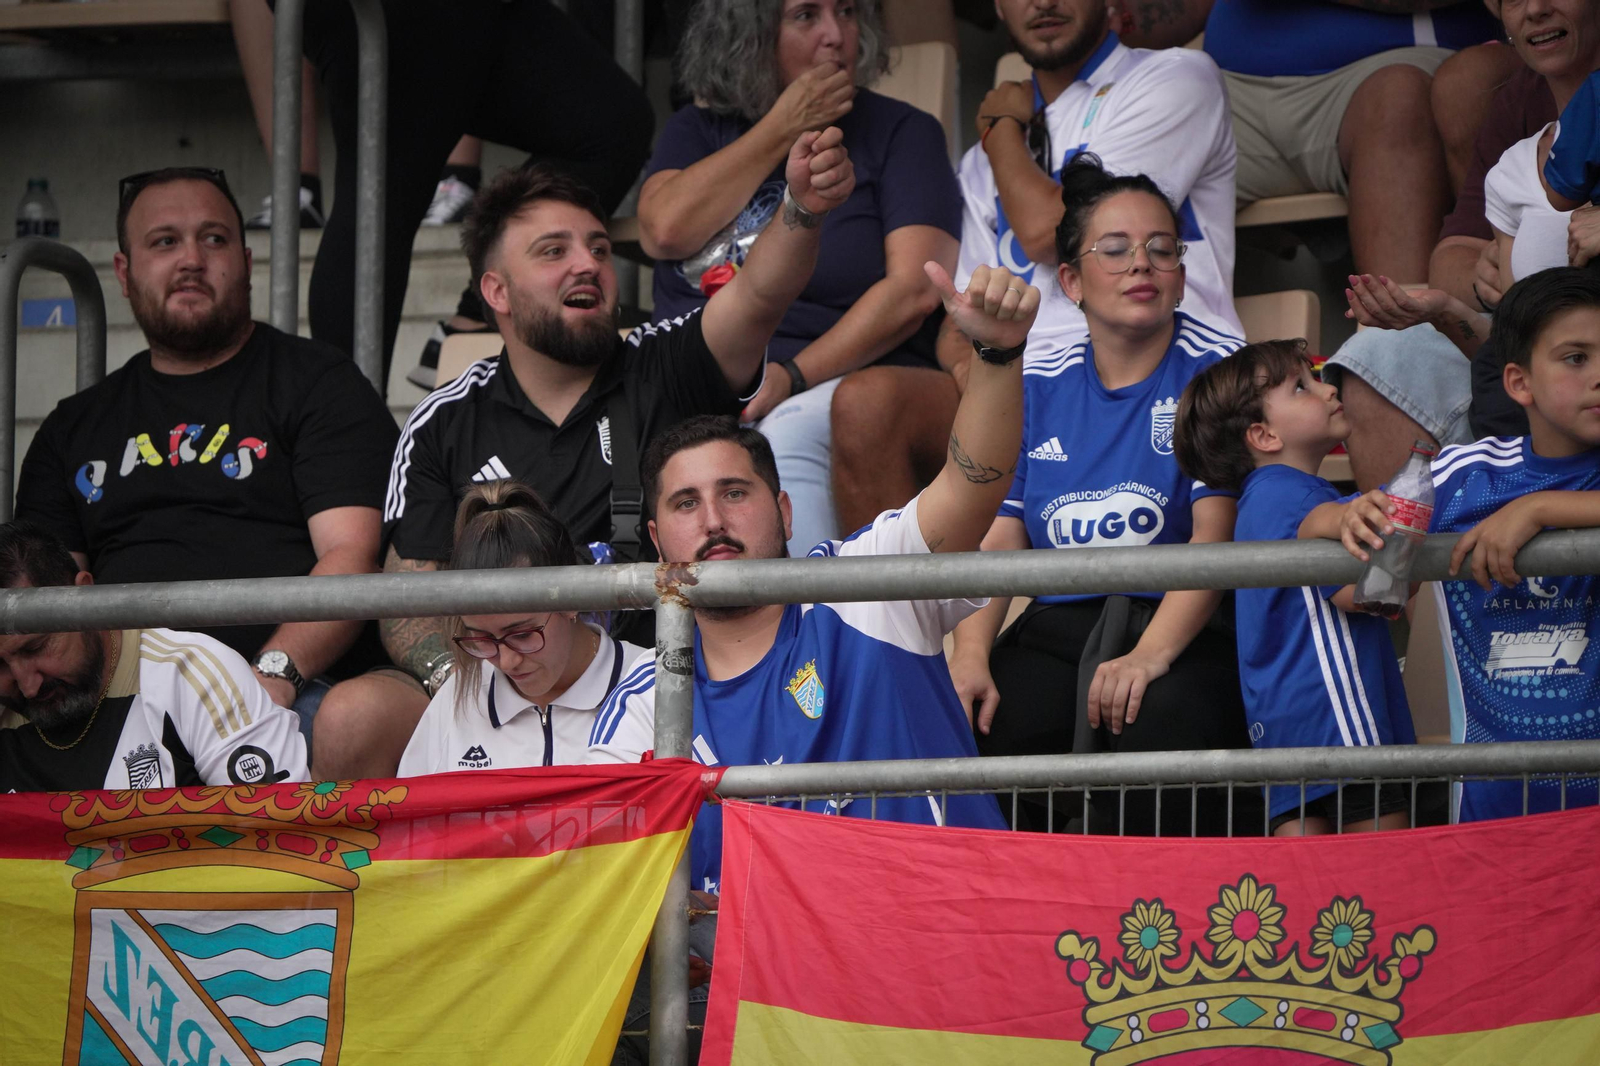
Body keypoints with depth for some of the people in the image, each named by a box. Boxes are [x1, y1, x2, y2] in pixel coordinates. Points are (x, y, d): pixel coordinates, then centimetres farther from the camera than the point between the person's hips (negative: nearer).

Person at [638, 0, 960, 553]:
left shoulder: (900, 132, 11)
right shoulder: (697, 130, 21)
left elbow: (913, 289, -3)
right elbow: (666, 231, -1)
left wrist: (794, 376, -16)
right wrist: (782, 129, 3)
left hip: (846, 380, -2)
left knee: (789, 433, -38)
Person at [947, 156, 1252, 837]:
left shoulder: (1215, 370, 3)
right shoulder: (1038, 385, 15)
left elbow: (1215, 537, -8)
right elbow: (995, 539, 9)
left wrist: (1149, 657, -24)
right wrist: (970, 657, -10)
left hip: (1180, 629, -3)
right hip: (1057, 628, 3)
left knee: (1160, 719, -37)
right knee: (969, 731, -26)